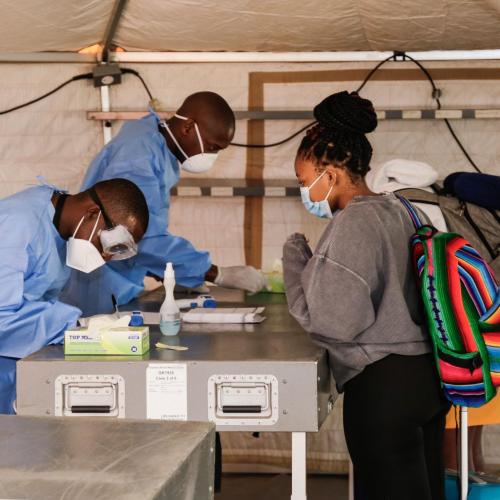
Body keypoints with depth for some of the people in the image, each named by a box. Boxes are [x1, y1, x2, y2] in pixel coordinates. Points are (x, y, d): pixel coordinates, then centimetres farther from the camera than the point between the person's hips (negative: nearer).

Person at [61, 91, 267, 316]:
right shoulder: (138, 156, -21)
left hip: (119, 290, 9)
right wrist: (219, 275, -25)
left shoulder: (160, 152, 9)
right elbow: (144, 239, -28)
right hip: (97, 296, -9)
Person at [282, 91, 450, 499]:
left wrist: (296, 263, -6)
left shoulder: (352, 224, -16)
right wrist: (313, 264, 15)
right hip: (426, 375, 9)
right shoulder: (395, 210, 10)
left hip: (382, 387, -9)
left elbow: (334, 321, -18)